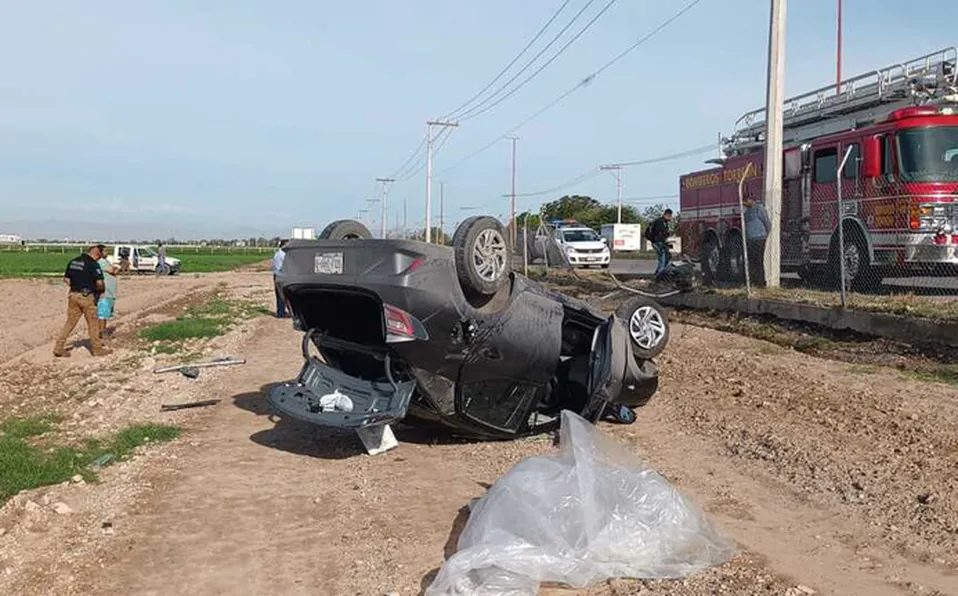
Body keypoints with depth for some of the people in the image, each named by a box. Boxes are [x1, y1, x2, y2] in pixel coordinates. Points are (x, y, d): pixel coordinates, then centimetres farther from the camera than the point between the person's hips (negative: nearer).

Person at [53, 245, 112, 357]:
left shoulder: (73, 262, 10)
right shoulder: (93, 264, -11)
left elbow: (66, 279, 14)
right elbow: (99, 283, -15)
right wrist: (100, 289, 6)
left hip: (73, 295, 6)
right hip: (86, 296, -6)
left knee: (70, 322, 11)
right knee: (92, 323, 6)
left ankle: (58, 348, 7)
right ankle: (97, 349, 14)